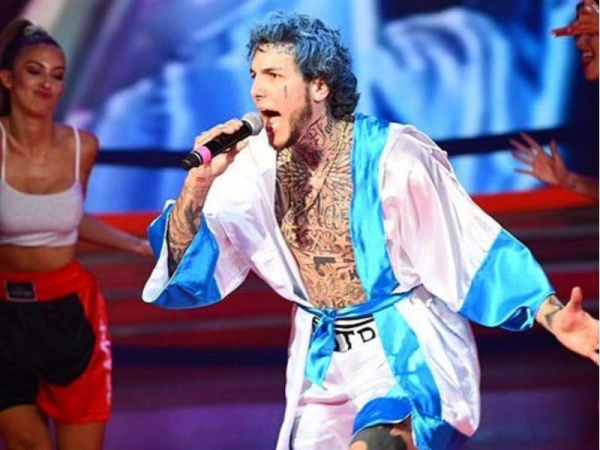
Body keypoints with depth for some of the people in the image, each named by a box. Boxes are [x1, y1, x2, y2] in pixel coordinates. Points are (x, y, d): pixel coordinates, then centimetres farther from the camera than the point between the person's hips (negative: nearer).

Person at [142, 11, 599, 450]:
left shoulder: (391, 156, -15)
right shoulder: (257, 168, -2)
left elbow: (476, 249, -12)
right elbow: (185, 268, -2)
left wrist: (556, 318, -23)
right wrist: (199, 182, -19)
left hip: (410, 352, -6)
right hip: (326, 363, 6)